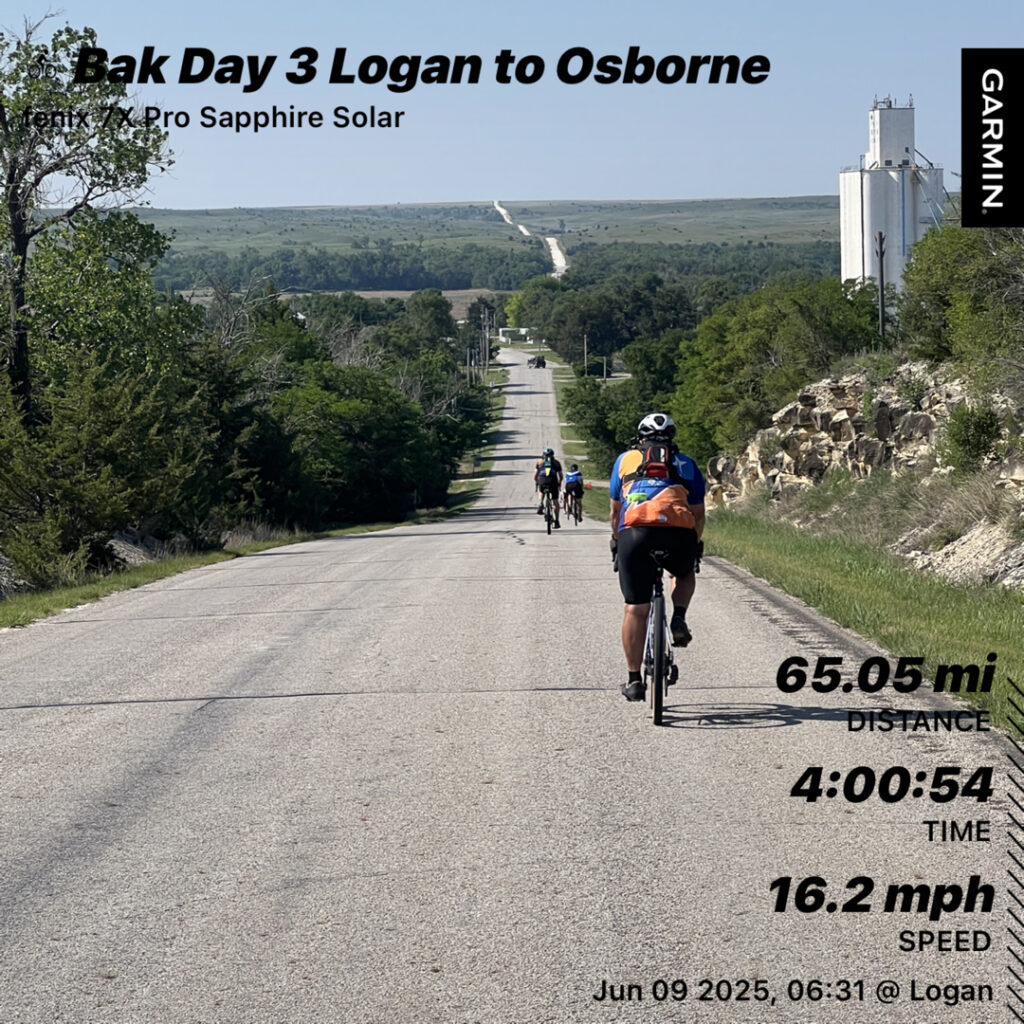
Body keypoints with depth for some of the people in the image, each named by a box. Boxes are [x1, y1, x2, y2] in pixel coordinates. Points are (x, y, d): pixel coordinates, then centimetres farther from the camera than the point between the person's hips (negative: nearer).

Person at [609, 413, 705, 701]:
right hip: (679, 533, 1)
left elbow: (615, 510, 33)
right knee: (684, 574, 34)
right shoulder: (686, 464, 27)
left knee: (635, 609, 5)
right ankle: (679, 620, 10)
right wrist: (693, 546, 40)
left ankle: (634, 680, 5)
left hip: (635, 532, -1)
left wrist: (616, 541, 48)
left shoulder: (626, 459, 27)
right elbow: (698, 515, 25)